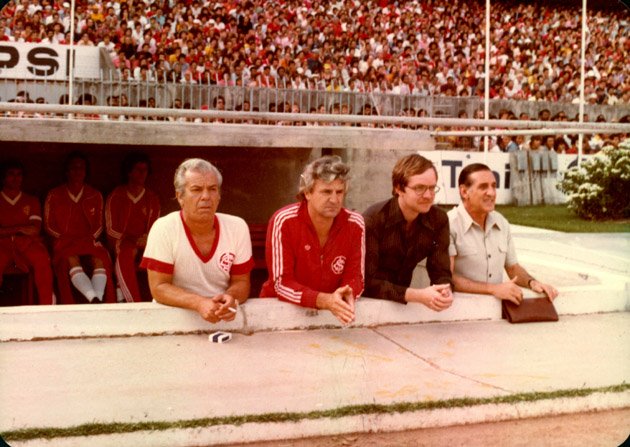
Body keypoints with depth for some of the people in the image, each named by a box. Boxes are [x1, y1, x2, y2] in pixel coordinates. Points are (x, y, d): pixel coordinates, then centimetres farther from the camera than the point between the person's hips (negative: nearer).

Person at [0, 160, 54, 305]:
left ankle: (47, 306, -34)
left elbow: (35, 229, 8)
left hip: (28, 243, 1)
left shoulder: (31, 201, 23)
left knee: (42, 259, -36)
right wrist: (20, 229, -6)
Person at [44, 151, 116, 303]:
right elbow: (49, 226, 9)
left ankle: (98, 302, -47)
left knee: (100, 259, -33)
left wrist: (91, 238, -3)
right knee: (72, 260, -37)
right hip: (64, 242, -2)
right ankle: (94, 300, -52)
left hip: (88, 240, 2)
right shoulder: (54, 195, 10)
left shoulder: (95, 195, 14)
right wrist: (65, 238, -5)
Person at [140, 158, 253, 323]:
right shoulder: (163, 229, -10)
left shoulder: (237, 227, -3)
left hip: (223, 319, 2)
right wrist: (199, 303, -25)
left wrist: (231, 297, -18)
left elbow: (241, 282, 4)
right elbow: (159, 288, -10)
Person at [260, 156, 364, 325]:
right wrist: (324, 300, -32)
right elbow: (281, 283, -17)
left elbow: (354, 276, -2)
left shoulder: (355, 224, -7)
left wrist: (347, 295, -26)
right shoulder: (283, 221, -16)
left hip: (330, 311, 3)